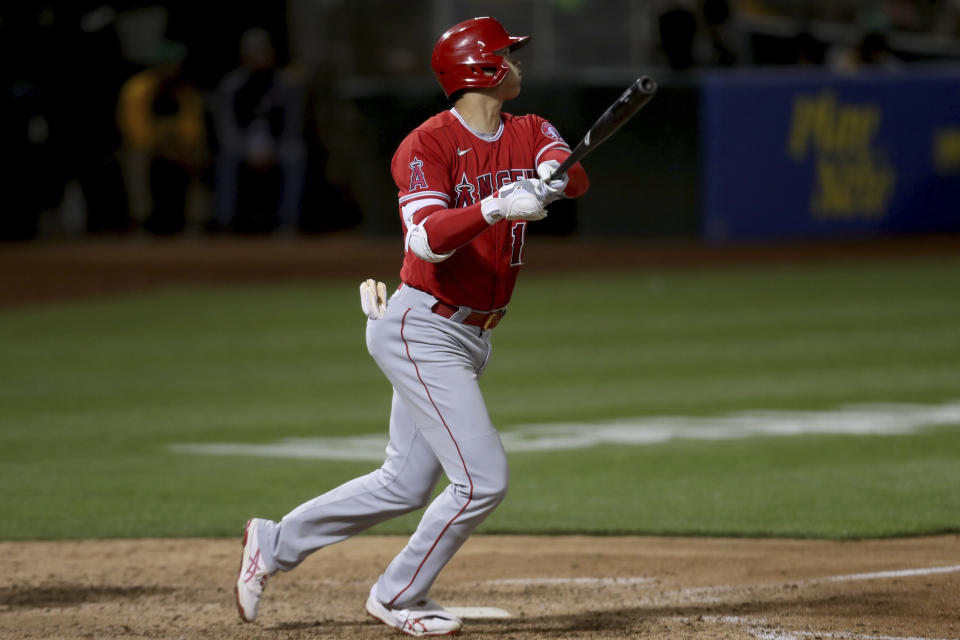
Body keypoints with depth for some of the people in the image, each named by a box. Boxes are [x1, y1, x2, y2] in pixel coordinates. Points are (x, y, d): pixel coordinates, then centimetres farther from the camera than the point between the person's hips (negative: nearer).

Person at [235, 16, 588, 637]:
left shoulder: (529, 134, 5)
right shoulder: (427, 145, -15)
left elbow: (576, 177, -14)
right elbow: (429, 237, -29)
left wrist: (555, 176, -37)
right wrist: (496, 207, -44)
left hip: (470, 338, 8)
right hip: (423, 333, -8)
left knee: (405, 485, 14)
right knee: (483, 478, -12)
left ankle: (275, 543, 27)